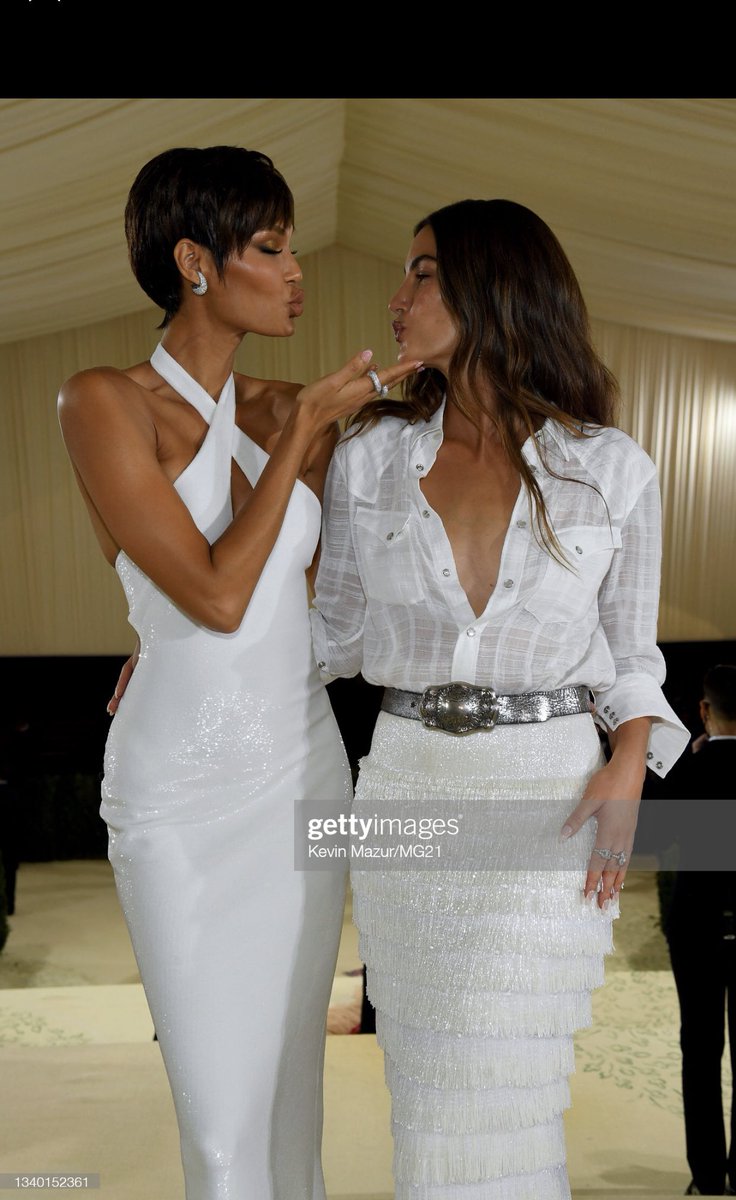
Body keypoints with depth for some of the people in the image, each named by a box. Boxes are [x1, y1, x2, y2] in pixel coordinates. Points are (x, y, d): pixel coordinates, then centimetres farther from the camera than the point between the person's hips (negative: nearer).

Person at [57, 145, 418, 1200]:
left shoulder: (290, 411, 6)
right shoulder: (104, 402, -10)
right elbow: (216, 596, -17)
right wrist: (303, 429, -12)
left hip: (304, 769, 5)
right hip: (181, 791, -5)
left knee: (293, 1078, 14)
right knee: (220, 1106, 3)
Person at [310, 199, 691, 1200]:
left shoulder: (613, 470, -3)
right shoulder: (371, 458, 1)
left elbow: (628, 652, 6)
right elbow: (337, 630, 12)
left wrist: (630, 763, -11)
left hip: (550, 797, -2)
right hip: (408, 789, 3)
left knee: (499, 1089, -3)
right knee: (435, 1080, 10)